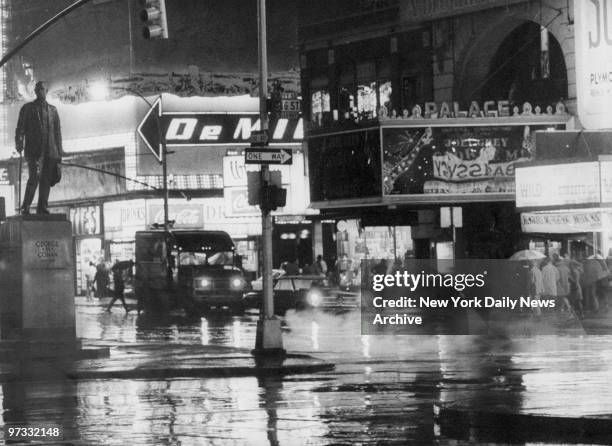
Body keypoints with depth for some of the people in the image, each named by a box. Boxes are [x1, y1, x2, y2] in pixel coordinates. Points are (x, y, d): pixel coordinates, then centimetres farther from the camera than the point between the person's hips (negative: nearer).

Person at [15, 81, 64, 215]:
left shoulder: (52, 110, 18)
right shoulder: (28, 108, 10)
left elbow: (57, 131, 18)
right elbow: (20, 128, 4)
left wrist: (59, 152, 11)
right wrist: (19, 143, -14)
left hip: (50, 151, 3)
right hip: (34, 150, -3)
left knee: (46, 181, 1)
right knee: (34, 178, -17)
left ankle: (42, 208, 6)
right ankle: (25, 207, -11)